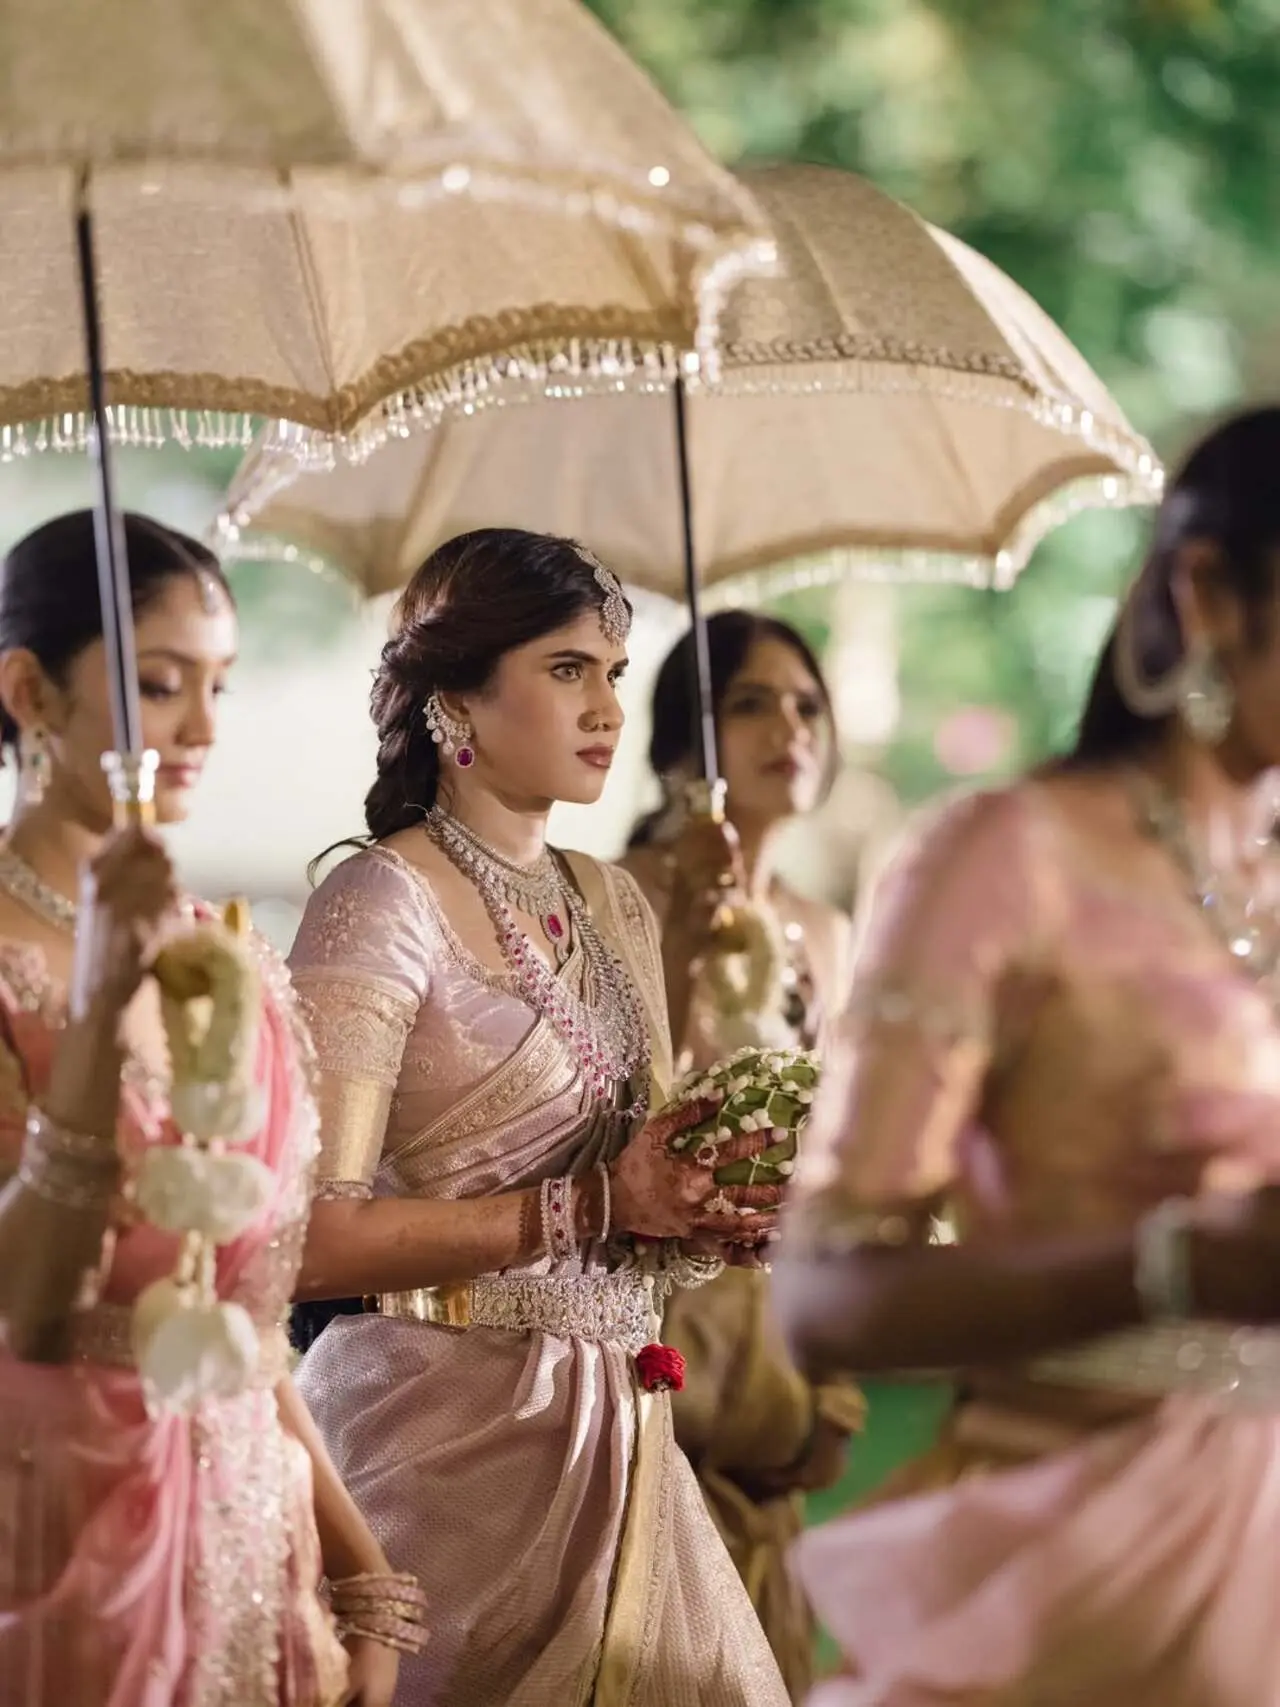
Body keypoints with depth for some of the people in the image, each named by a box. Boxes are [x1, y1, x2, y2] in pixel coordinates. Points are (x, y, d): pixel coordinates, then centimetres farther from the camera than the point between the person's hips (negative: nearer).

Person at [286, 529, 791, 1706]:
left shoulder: (611, 904, 11)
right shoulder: (382, 903, -11)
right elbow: (315, 1237, -21)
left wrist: (711, 1204, -1)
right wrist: (592, 1205, -19)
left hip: (615, 1426, 7)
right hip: (451, 1433, -7)